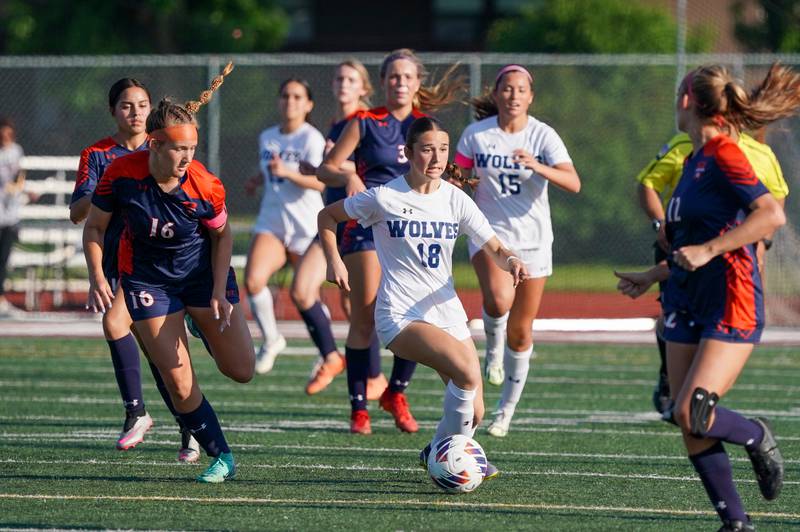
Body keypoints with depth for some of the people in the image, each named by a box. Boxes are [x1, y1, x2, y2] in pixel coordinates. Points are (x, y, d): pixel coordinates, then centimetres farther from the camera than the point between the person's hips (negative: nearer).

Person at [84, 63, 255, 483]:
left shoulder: (206, 187, -23)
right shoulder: (121, 174, -22)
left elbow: (223, 234, -3)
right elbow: (94, 226, -7)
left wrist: (219, 292, -10)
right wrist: (97, 278, -19)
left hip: (204, 270, 1)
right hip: (148, 280, -1)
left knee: (241, 370, 0)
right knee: (179, 385, -9)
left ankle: (210, 322, 35)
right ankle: (221, 457, 11)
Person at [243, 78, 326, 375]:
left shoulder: (311, 138, -9)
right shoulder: (267, 138, 11)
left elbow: (321, 182, -22)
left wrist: (288, 173, -34)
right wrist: (258, 180, 14)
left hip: (306, 228, -5)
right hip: (270, 224, 5)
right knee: (253, 280, -20)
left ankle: (328, 353, 29)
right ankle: (271, 340, -1)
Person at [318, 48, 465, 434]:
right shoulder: (365, 123, 2)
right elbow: (325, 168, 1)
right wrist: (348, 176, -19)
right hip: (367, 223, -3)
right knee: (364, 319, -6)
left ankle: (396, 393, 16)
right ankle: (358, 409, 1)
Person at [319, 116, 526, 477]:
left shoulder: (455, 200, 2)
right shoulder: (383, 198, -7)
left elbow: (494, 250, 1)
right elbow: (327, 216, 7)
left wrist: (510, 261, -22)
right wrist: (334, 260, -7)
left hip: (447, 312, 5)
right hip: (399, 317, -5)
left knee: (473, 412, 1)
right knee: (468, 371, -29)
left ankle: (437, 453, 33)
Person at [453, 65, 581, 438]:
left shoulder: (543, 136, -7)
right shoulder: (476, 134, -3)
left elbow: (573, 183, -20)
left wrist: (537, 167, -35)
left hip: (532, 238, 1)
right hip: (489, 231, -1)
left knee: (520, 332, 5)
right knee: (498, 298, -31)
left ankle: (507, 409, 23)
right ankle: (493, 347, 2)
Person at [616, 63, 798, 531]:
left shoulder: (723, 153, -12)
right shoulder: (694, 160, 15)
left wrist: (707, 250, -26)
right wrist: (653, 276, 28)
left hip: (731, 307, -9)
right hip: (688, 306, 9)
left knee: (692, 415, -19)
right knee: (688, 426, 2)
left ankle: (758, 437, 11)